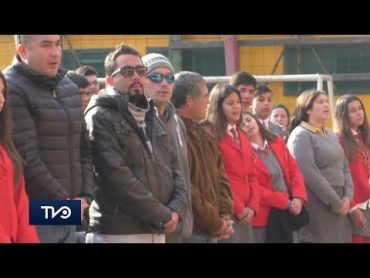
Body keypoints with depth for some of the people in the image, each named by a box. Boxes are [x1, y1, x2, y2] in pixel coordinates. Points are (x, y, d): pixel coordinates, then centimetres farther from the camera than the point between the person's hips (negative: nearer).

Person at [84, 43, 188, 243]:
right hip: (117, 232, -7)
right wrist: (162, 215, -13)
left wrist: (177, 209, -3)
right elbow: (117, 176, -16)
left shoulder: (152, 117, 20)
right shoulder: (100, 118, -6)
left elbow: (174, 167, 16)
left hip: (157, 232, 7)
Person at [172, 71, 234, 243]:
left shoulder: (203, 136, 17)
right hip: (187, 232, -9)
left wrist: (225, 215, 2)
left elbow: (221, 178, 19)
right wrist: (216, 224, -13)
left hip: (212, 233, 9)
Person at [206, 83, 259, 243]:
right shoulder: (211, 136, -6)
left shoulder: (242, 137, 20)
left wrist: (253, 206, 3)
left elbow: (252, 175, 18)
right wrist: (237, 207, -10)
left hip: (245, 214, 8)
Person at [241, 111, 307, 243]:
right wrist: (285, 202, -15)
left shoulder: (277, 141, 9)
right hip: (263, 217, -5)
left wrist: (298, 197, -9)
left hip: (287, 213, 5)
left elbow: (294, 170, 8)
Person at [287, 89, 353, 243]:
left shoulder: (331, 135, 16)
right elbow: (309, 174, -18)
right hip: (318, 206, -7)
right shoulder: (300, 136, -9)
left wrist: (347, 196, -1)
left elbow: (345, 166, 16)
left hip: (339, 205, 8)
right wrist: (335, 202, -15)